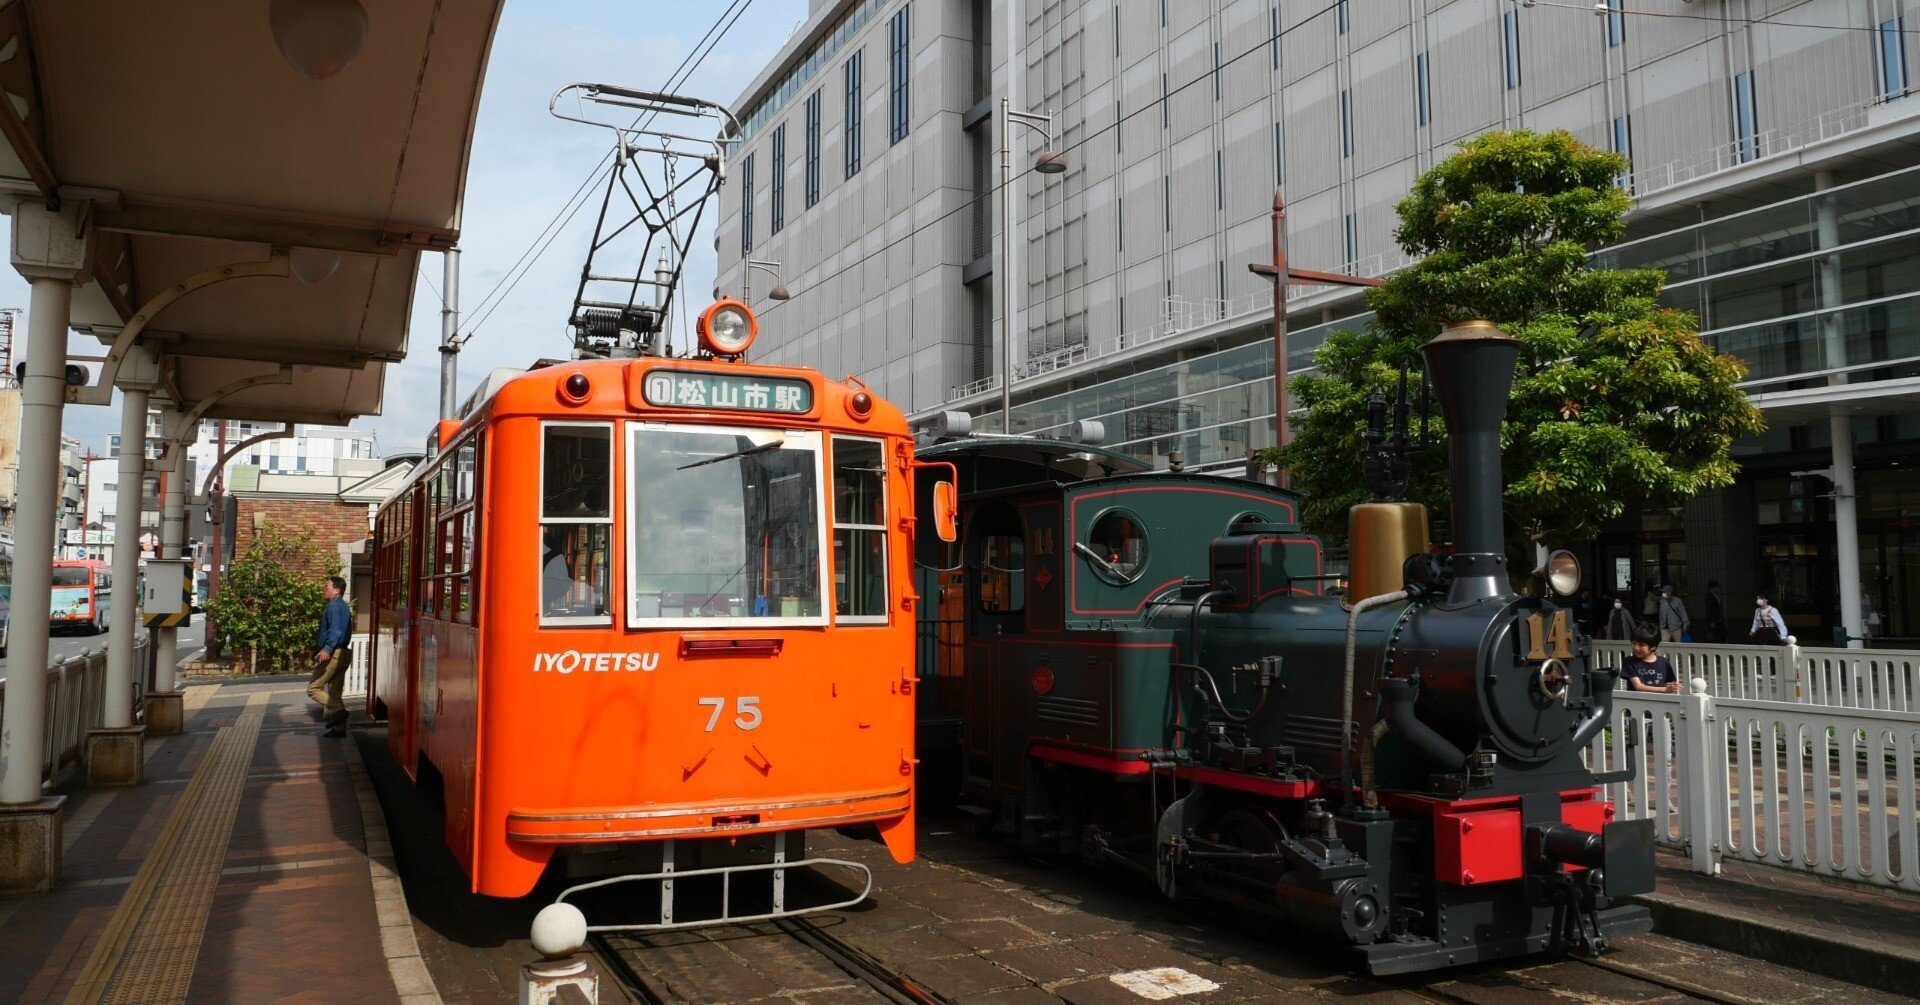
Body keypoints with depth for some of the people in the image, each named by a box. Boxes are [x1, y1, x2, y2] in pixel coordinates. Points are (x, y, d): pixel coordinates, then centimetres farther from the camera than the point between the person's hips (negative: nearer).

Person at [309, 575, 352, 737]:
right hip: (343, 653, 10)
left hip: (332, 654, -10)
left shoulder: (333, 606, -12)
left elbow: (335, 630, -26)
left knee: (313, 689, -3)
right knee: (335, 692, 11)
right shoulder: (344, 606, 18)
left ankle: (337, 711, -14)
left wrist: (327, 649, -37)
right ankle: (339, 728, 11)